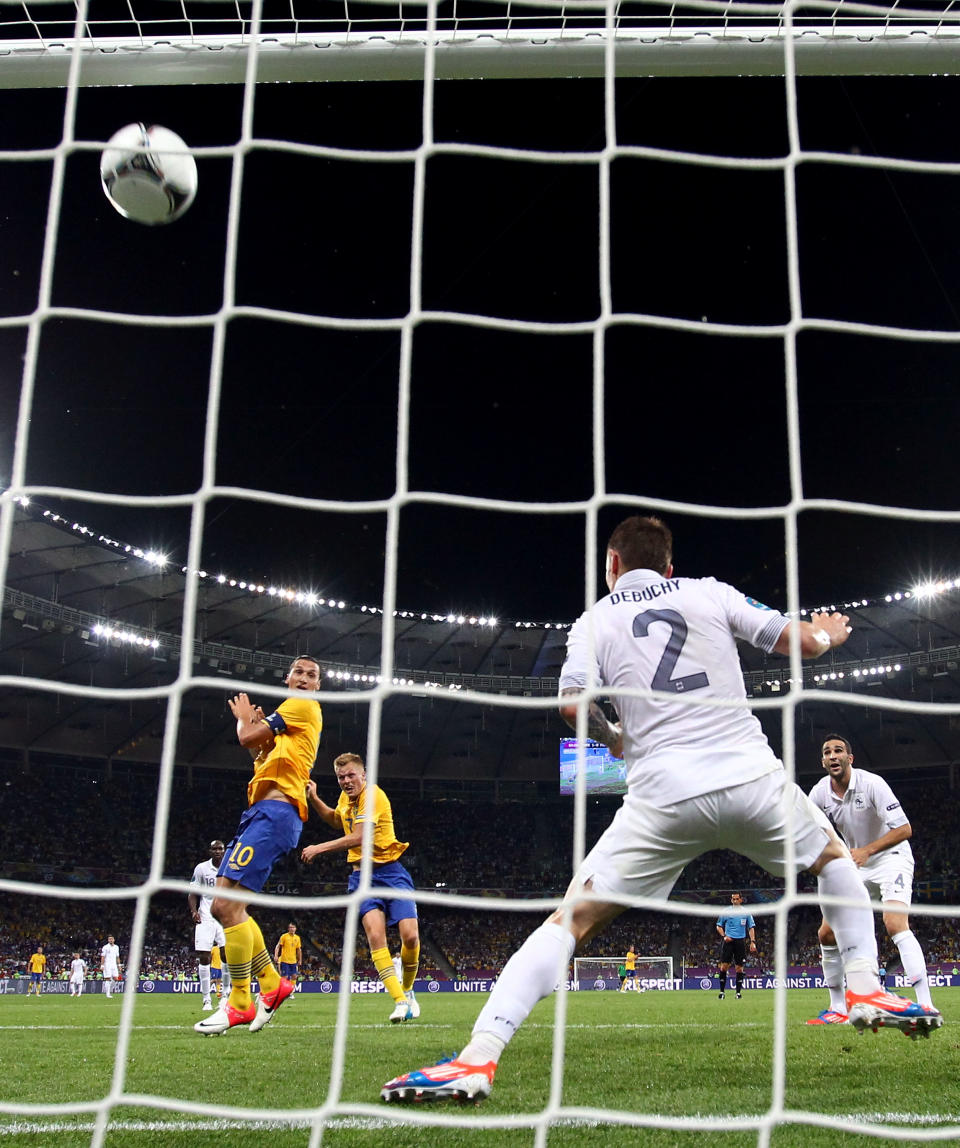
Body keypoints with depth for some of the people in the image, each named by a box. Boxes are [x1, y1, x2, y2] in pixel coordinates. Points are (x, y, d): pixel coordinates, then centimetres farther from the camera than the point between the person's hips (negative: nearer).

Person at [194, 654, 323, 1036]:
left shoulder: (304, 706, -2)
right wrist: (255, 726, 15)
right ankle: (272, 983, 15)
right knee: (223, 905, 7)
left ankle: (240, 1003, -8)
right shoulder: (285, 724, 27)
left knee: (227, 904, -16)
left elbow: (247, 737, -6)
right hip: (261, 813, 10)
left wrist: (244, 720, 15)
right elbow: (263, 758, 27)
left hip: (275, 812, -10)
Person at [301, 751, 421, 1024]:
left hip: (390, 871, -5)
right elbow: (337, 821, 34)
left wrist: (318, 848, -16)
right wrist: (314, 799, 20)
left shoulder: (373, 795, -14)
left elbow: (358, 838, -23)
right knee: (375, 934, -19)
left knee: (410, 936, -14)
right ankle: (400, 1001, -17)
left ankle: (407, 990, 13)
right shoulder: (346, 798, 10)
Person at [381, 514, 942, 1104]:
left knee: (572, 920, 2)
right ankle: (865, 989, 26)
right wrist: (827, 634, 35)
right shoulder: (709, 592, 14)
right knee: (834, 856, 32)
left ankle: (477, 1059, -11)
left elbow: (573, 705, -3)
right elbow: (800, 641, 11)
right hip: (751, 776, 2)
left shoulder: (594, 622, 12)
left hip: (663, 796, -1)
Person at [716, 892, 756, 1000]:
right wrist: (724, 936, -6)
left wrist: (753, 941, -3)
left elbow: (751, 928, 8)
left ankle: (739, 991, 9)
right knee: (724, 965, -7)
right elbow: (719, 926, 11)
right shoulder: (725, 912, 5)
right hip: (728, 941, -1)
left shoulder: (746, 912, 7)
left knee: (739, 967, 1)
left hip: (740, 941, 1)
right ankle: (722, 991, 1)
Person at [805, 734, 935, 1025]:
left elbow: (904, 829, -23)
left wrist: (867, 850, -32)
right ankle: (838, 1009, 12)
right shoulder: (820, 793, -5)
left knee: (895, 924, -30)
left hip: (891, 857, -6)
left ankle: (925, 1006, -31)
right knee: (827, 934, -1)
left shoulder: (871, 783, -20)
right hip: (856, 868, 6)